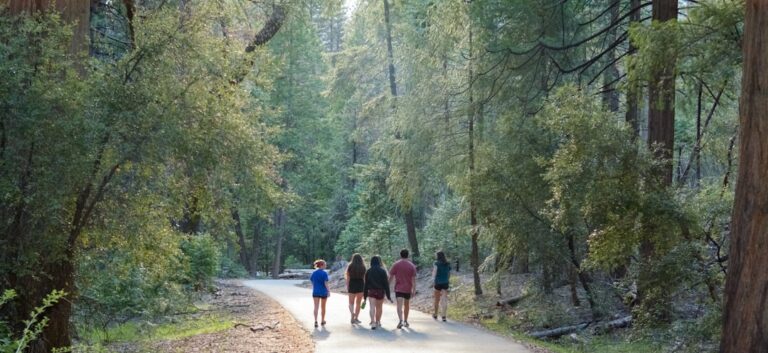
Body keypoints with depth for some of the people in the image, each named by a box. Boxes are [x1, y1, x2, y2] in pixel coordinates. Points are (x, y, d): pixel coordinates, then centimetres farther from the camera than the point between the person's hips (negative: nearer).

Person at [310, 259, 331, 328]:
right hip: (323, 292, -2)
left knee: (316, 307, -3)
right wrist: (329, 291, -13)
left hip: (315, 292, 2)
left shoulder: (313, 273, 4)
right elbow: (326, 283, -16)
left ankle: (316, 321, -20)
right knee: (323, 307, 14)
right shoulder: (324, 273, -11)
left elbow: (312, 282, 9)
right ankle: (322, 321, 26)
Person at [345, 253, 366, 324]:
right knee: (358, 303, 12)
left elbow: (348, 278, -3)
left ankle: (352, 314, -18)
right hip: (360, 285, 1)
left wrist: (347, 287, 3)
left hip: (352, 285, -1)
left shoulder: (350, 266, -3)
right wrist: (364, 287, 7)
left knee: (351, 302, 8)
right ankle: (356, 318, 11)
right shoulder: (363, 267, 0)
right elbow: (364, 278, 0)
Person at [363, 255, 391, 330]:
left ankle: (373, 322, -25)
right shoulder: (382, 271, -3)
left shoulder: (368, 271, 3)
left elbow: (366, 284, 5)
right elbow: (386, 283, -4)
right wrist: (388, 295, -1)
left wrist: (365, 295, 11)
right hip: (380, 291, 0)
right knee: (379, 307, 16)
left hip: (371, 291, 0)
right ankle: (378, 322, 27)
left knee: (372, 307, -8)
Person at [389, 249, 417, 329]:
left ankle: (401, 321, -28)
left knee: (399, 305, -10)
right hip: (408, 289, 2)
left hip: (398, 288, -2)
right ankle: (405, 321, 29)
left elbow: (391, 277, -3)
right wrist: (414, 290, -3)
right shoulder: (412, 266, 0)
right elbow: (413, 279, -4)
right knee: (407, 304, 19)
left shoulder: (396, 264, -3)